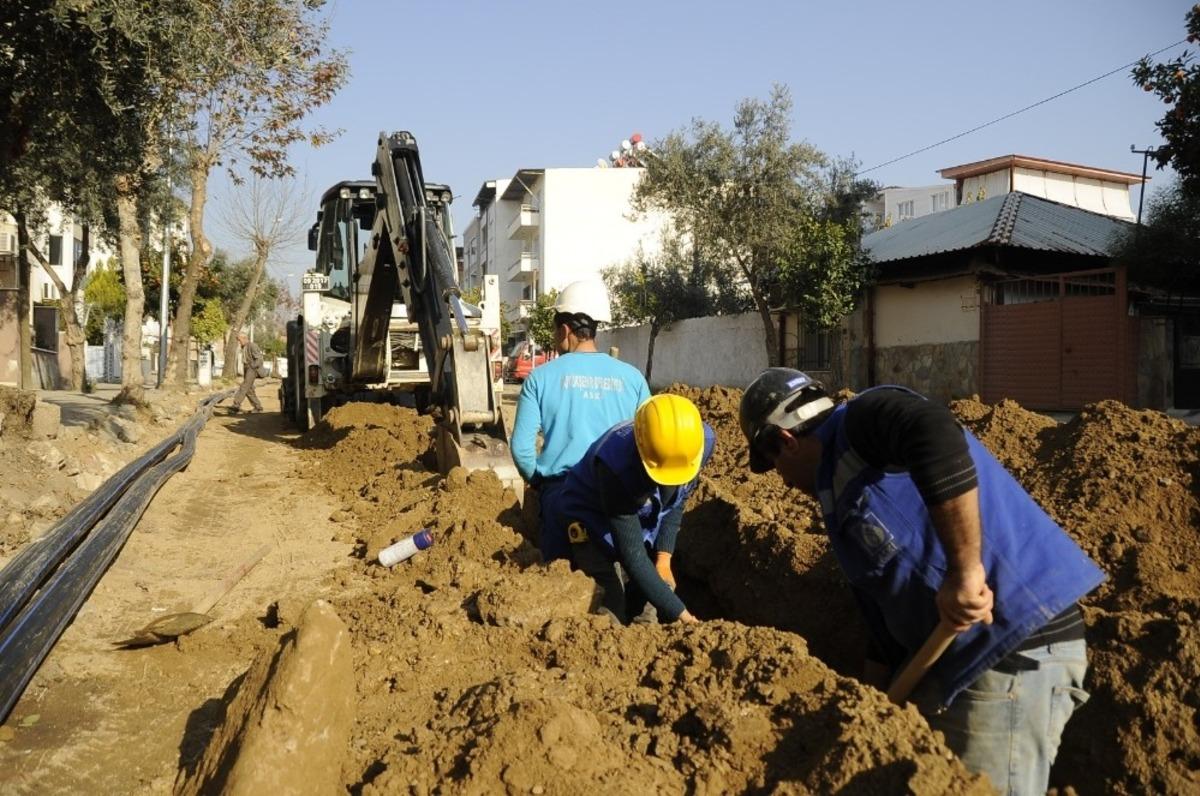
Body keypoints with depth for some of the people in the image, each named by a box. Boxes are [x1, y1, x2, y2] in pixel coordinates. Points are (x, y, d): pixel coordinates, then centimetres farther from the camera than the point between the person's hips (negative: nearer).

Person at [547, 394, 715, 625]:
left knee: (646, 616, 4)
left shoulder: (703, 440, -24)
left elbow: (677, 501, -2)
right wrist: (680, 614, -33)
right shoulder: (615, 462, -39)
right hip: (595, 525, -4)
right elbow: (631, 554, -34)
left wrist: (664, 559, -8)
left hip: (646, 524, 4)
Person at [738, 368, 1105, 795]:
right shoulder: (843, 468, 20)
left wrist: (964, 570, -33)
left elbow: (937, 435, -34)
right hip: (962, 653, 10)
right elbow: (890, 610, 21)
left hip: (1015, 650, -10)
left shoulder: (861, 422, -9)